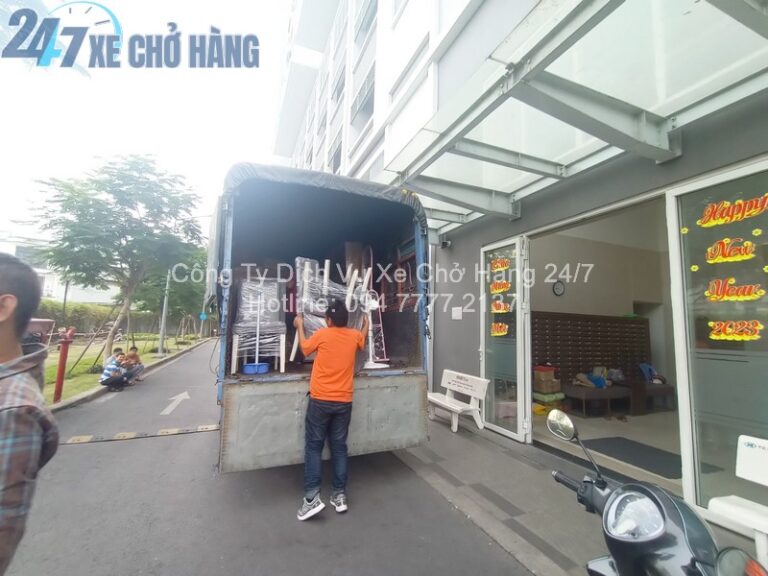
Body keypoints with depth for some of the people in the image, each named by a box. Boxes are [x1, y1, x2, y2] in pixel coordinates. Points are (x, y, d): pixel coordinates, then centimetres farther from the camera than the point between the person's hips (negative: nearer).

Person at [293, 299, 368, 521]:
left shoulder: (322, 334, -8)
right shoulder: (354, 336, 1)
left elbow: (305, 347, 12)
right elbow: (362, 339, 26)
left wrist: (300, 326, 27)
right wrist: (366, 324, 45)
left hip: (320, 401, -3)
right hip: (343, 402, 3)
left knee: (313, 447, 8)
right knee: (339, 447, 13)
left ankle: (312, 497, 6)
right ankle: (340, 495, 20)